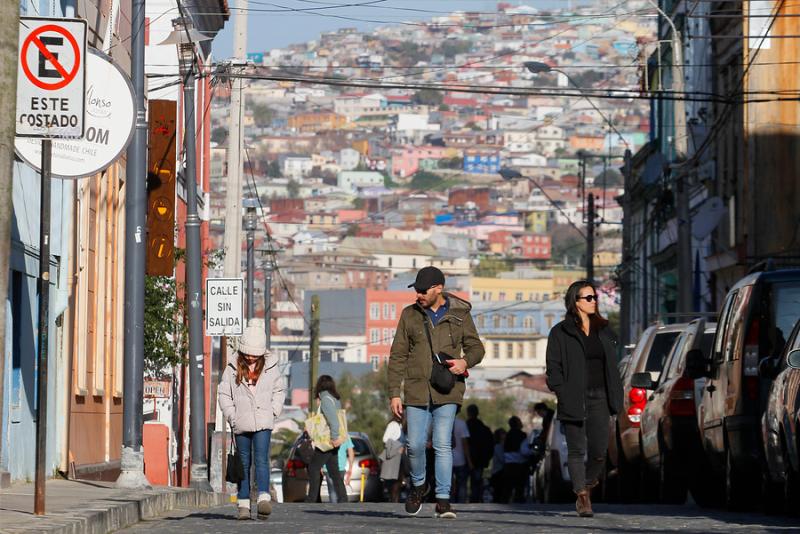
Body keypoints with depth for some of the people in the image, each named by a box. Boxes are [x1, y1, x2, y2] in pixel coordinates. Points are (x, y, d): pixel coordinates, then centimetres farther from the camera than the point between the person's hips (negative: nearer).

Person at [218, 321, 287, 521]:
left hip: (263, 423, -1)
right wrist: (231, 416, -3)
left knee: (261, 459, -15)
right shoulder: (233, 367, 3)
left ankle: (264, 498, -25)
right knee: (244, 463, 6)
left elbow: (279, 390, 17)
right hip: (241, 423, 1)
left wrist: (273, 412, 5)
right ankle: (243, 504, 9)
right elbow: (224, 393, 7)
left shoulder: (270, 366, 4)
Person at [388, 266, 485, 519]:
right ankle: (418, 485, 26)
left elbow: (476, 347, 10)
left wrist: (465, 361, -14)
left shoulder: (459, 315, 4)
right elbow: (398, 356, 7)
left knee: (442, 444, -9)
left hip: (447, 393, -1)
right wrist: (394, 393, 1)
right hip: (417, 391, 2)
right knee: (415, 444, -2)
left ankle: (443, 499, -4)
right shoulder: (410, 315, 7)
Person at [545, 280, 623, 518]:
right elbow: (554, 367, -2)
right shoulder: (561, 332, 1)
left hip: (599, 399, 4)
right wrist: (562, 394, -13)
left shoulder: (604, 331, 16)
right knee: (577, 450, -3)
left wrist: (615, 397, 10)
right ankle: (583, 498, 1)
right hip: (574, 399, -4)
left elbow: (612, 366, 19)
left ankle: (586, 489, 19)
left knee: (599, 451, -2)